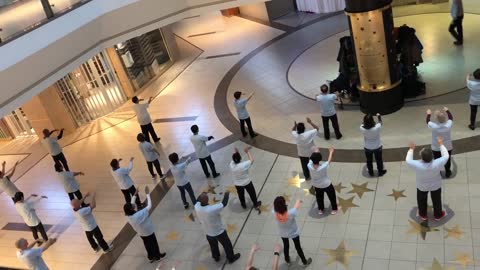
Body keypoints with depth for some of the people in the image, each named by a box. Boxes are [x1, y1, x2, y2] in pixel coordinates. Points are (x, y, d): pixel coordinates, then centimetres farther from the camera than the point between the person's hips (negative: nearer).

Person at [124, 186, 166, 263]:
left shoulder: (128, 216, -20)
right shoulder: (139, 215, -42)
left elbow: (132, 205, -3)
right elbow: (149, 206, -38)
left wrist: (134, 195, -1)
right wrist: (147, 194, -34)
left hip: (141, 233, 6)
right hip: (148, 232, -6)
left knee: (147, 244, 29)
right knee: (154, 244, 21)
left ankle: (151, 257, 49)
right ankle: (157, 256, 43)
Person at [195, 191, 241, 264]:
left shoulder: (197, 207, -25)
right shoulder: (213, 209, -40)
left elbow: (198, 200, 0)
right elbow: (224, 204, -24)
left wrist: (203, 193, 5)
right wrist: (227, 194, -9)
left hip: (208, 233, 5)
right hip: (219, 232, -5)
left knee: (213, 246, 32)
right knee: (227, 245, 23)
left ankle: (216, 257, 55)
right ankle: (231, 258, 44)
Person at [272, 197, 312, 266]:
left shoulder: (274, 213, -35)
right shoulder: (290, 213, -42)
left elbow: (275, 206, -10)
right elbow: (296, 206, -19)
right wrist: (298, 201, 3)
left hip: (283, 234, 2)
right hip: (293, 233, -2)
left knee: (286, 246, 31)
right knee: (298, 247, 23)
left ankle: (287, 260, 55)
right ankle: (305, 262, 46)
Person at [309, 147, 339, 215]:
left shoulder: (309, 166, -31)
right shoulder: (323, 167, -39)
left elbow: (312, 158, -9)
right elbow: (329, 160, -20)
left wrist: (316, 152, 9)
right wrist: (331, 152, -2)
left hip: (316, 185, 3)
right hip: (326, 185, -3)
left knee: (319, 197, 29)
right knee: (332, 196, 25)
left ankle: (321, 209, 48)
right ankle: (334, 209, 44)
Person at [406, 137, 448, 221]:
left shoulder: (417, 165, -39)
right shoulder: (437, 164, -38)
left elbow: (408, 160, -17)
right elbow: (446, 156, -18)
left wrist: (411, 149, -5)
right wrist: (441, 144, -10)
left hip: (422, 186, -1)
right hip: (436, 185, 1)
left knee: (422, 200, 28)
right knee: (436, 200, 28)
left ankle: (423, 215, 51)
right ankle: (438, 215, 51)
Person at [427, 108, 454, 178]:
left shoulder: (433, 126, -31)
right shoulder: (449, 124, -26)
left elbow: (427, 121, -7)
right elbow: (451, 117, -3)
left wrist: (428, 114, 11)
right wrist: (447, 110, 14)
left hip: (436, 148, -1)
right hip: (448, 147, 1)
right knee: (447, 160, 25)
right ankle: (447, 173, 45)